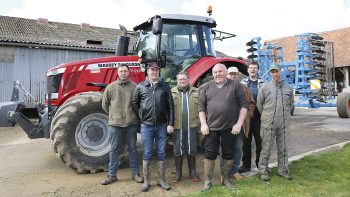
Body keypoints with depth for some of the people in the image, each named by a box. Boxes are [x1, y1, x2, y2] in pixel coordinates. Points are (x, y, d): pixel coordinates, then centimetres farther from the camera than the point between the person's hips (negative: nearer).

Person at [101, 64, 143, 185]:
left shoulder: (135, 87, -2)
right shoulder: (110, 87, 2)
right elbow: (105, 105, 10)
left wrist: (135, 116, 6)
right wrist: (113, 115, 10)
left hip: (131, 123, 0)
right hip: (115, 124, 1)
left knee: (132, 149, 10)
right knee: (114, 149, 9)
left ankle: (135, 173, 22)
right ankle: (112, 175, 20)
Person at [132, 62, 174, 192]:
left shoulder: (165, 86, 3)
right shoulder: (140, 87, 2)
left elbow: (170, 106, 1)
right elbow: (134, 103, 11)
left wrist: (170, 123, -3)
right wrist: (140, 116, 4)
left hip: (162, 125, 1)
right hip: (146, 126, -1)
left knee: (161, 154, 9)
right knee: (147, 154, 6)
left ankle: (161, 180, 22)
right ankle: (146, 181, 18)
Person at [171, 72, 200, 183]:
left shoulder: (196, 92, 7)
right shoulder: (172, 92, 4)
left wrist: (200, 123, -2)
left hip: (192, 126, 1)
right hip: (177, 127, -1)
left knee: (192, 150, 10)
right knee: (178, 150, 8)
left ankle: (192, 172, 24)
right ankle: (178, 173, 21)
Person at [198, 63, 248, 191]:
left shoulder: (236, 85, -1)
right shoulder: (206, 87, 4)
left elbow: (244, 105, -1)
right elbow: (201, 106, 6)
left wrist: (239, 123, -8)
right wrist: (203, 124, -3)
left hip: (230, 127, 0)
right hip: (211, 127, 1)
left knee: (228, 154, 11)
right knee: (210, 154, 5)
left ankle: (226, 179, 29)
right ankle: (207, 181, 19)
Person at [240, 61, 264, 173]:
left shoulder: (262, 83, 2)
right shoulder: (243, 83, 6)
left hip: (258, 116, -1)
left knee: (260, 141, 6)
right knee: (246, 141, 9)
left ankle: (260, 164, 21)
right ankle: (246, 164, 20)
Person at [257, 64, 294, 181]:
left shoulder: (288, 88, 6)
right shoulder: (265, 87, -3)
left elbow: (291, 103, 19)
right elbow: (259, 103, 3)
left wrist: (285, 114, 14)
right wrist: (266, 116, 7)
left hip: (284, 123, 3)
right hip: (268, 123, -3)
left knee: (283, 148, 13)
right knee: (266, 148, 2)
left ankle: (283, 170, 25)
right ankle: (263, 171, 13)